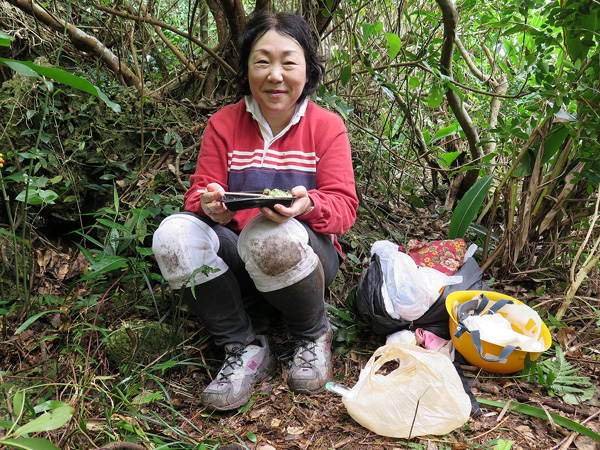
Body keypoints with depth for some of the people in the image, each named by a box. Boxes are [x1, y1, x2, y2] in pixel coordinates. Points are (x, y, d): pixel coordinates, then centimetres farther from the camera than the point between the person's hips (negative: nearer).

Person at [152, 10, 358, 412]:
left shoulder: (327, 126, -1)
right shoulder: (224, 124, 4)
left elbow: (344, 206, -8)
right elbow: (198, 194, 2)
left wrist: (306, 204, -32)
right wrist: (210, 206, -25)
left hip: (307, 255, -2)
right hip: (235, 258, 3)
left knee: (272, 236, -38)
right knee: (173, 233, -27)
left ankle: (314, 335, -6)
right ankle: (244, 349, -13)